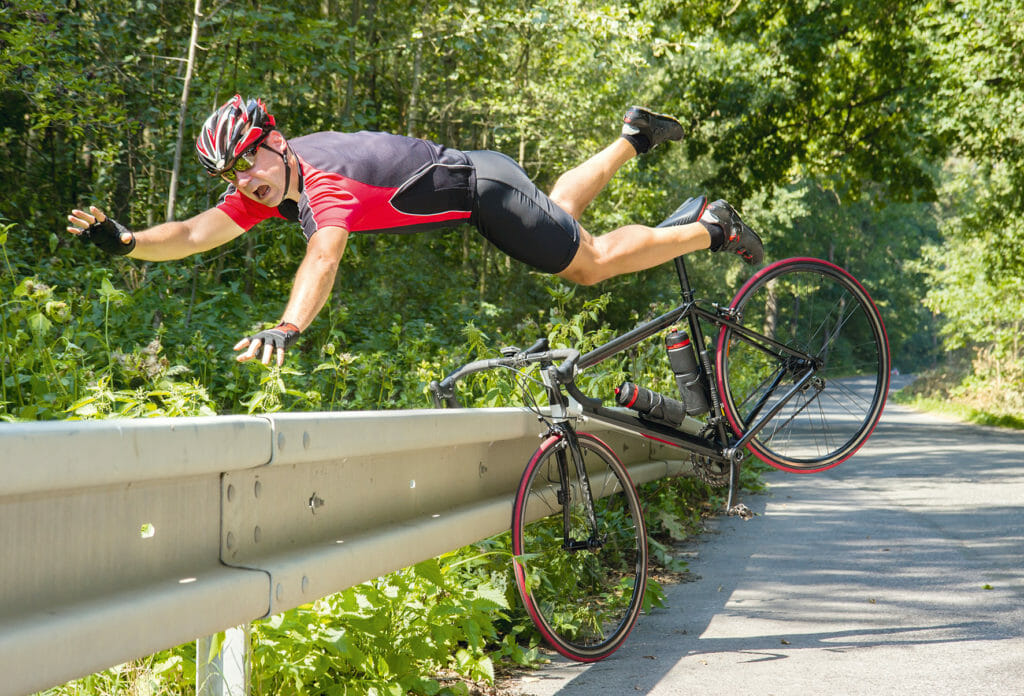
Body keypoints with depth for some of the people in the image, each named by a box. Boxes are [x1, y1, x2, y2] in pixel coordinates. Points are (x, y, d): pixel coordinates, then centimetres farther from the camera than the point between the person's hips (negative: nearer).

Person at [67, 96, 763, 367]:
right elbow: (197, 233, -19)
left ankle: (710, 228, 18)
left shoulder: (326, 177, -35)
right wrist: (124, 240, -35)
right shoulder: (266, 185, -11)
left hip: (485, 187, -8)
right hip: (464, 173, 8)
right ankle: (634, 138, 47)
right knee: (559, 214, 30)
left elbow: (324, 256, -54)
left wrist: (287, 328, -69)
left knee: (592, 262, 2)